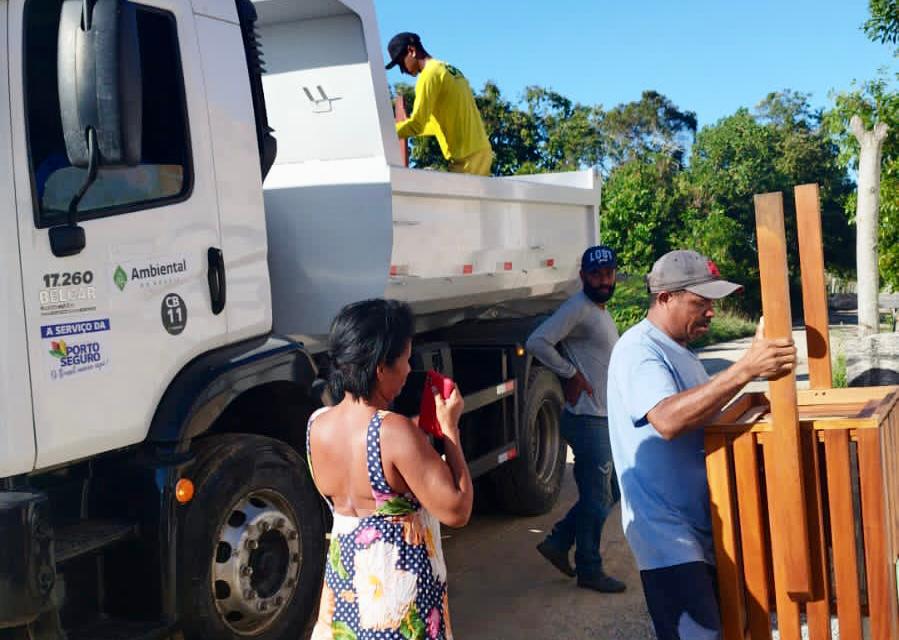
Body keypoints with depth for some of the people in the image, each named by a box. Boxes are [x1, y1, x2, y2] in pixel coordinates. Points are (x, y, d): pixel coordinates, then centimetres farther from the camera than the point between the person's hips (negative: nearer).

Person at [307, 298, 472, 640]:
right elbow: (456, 511, -22)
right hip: (400, 584, -6)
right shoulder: (396, 433, -27)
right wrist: (450, 428, -14)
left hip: (343, 576, 6)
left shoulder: (316, 424, -5)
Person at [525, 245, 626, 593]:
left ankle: (558, 542, 22)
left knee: (611, 491, 16)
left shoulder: (600, 312, 15)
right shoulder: (577, 309, -15)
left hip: (605, 418, 10)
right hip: (587, 418, -10)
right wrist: (572, 373, -20)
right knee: (597, 497, -1)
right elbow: (537, 342, -26)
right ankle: (589, 570, 12)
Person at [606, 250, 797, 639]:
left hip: (702, 522, 10)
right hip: (667, 531, -10)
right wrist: (745, 369, -39)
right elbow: (668, 420, -35)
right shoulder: (638, 350, -17)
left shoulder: (679, 351, 15)